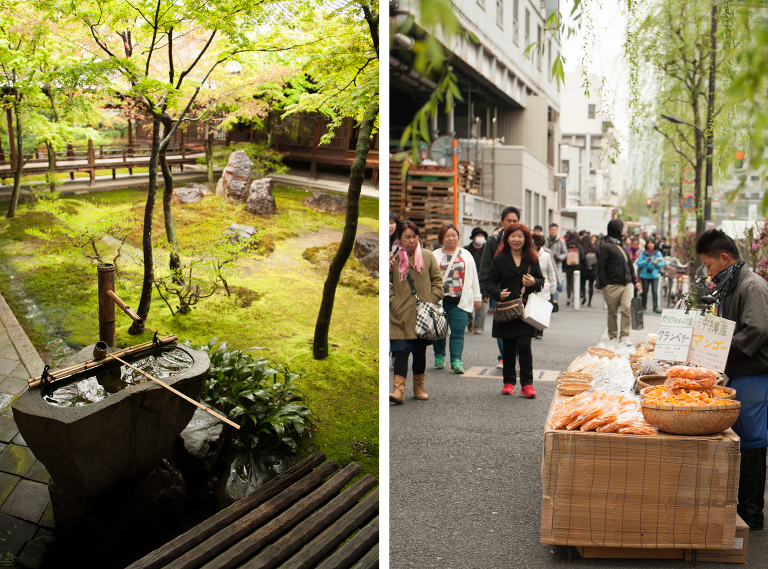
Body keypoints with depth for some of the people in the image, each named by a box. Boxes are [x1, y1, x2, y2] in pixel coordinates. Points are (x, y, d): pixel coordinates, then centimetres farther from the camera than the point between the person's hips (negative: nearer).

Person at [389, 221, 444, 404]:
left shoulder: (428, 256, 5)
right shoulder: (394, 259, 4)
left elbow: (437, 280, 9)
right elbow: (388, 284, 8)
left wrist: (432, 300, -1)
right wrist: (392, 300, -7)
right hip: (400, 315, -1)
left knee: (420, 352, 11)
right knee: (400, 351, -10)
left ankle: (419, 387, 24)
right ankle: (399, 390, -14)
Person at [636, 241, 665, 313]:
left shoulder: (658, 253, 9)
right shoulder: (643, 253, 6)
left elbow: (662, 263, 7)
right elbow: (638, 263, -1)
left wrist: (657, 263, -13)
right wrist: (646, 261, -16)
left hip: (654, 275, 0)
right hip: (645, 275, 0)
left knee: (655, 291, -11)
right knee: (645, 292, 6)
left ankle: (655, 307, -11)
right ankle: (643, 307, 18)